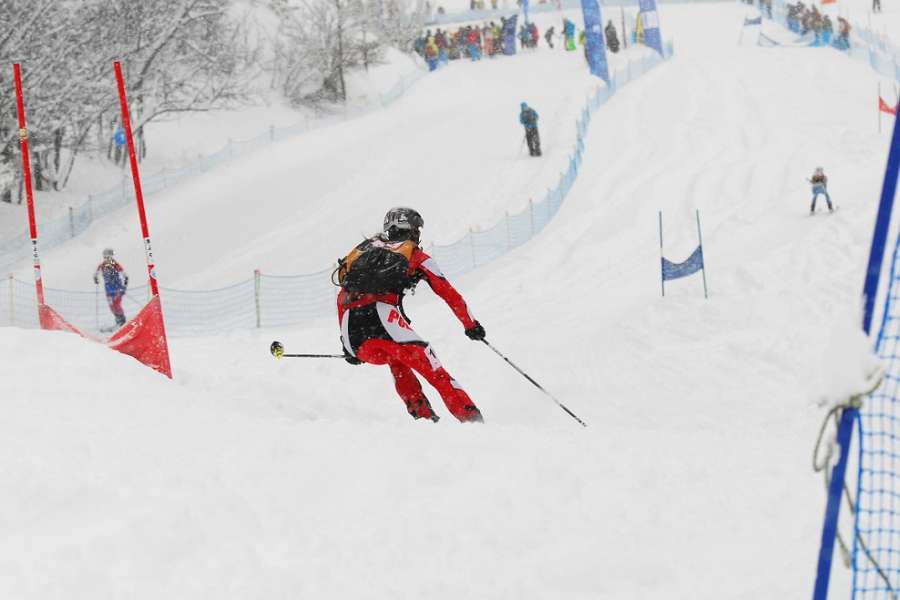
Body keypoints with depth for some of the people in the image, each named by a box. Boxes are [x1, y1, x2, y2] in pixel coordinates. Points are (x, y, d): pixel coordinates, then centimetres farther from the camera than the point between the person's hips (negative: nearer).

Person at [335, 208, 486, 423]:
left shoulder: (362, 250, 32)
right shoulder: (416, 255, 20)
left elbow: (343, 298, 31)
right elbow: (449, 293, 17)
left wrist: (348, 344, 35)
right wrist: (470, 325, 28)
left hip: (354, 339, 5)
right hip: (383, 319, -5)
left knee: (397, 361, 32)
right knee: (434, 372, 0)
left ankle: (421, 414, 17)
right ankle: (471, 418, -15)